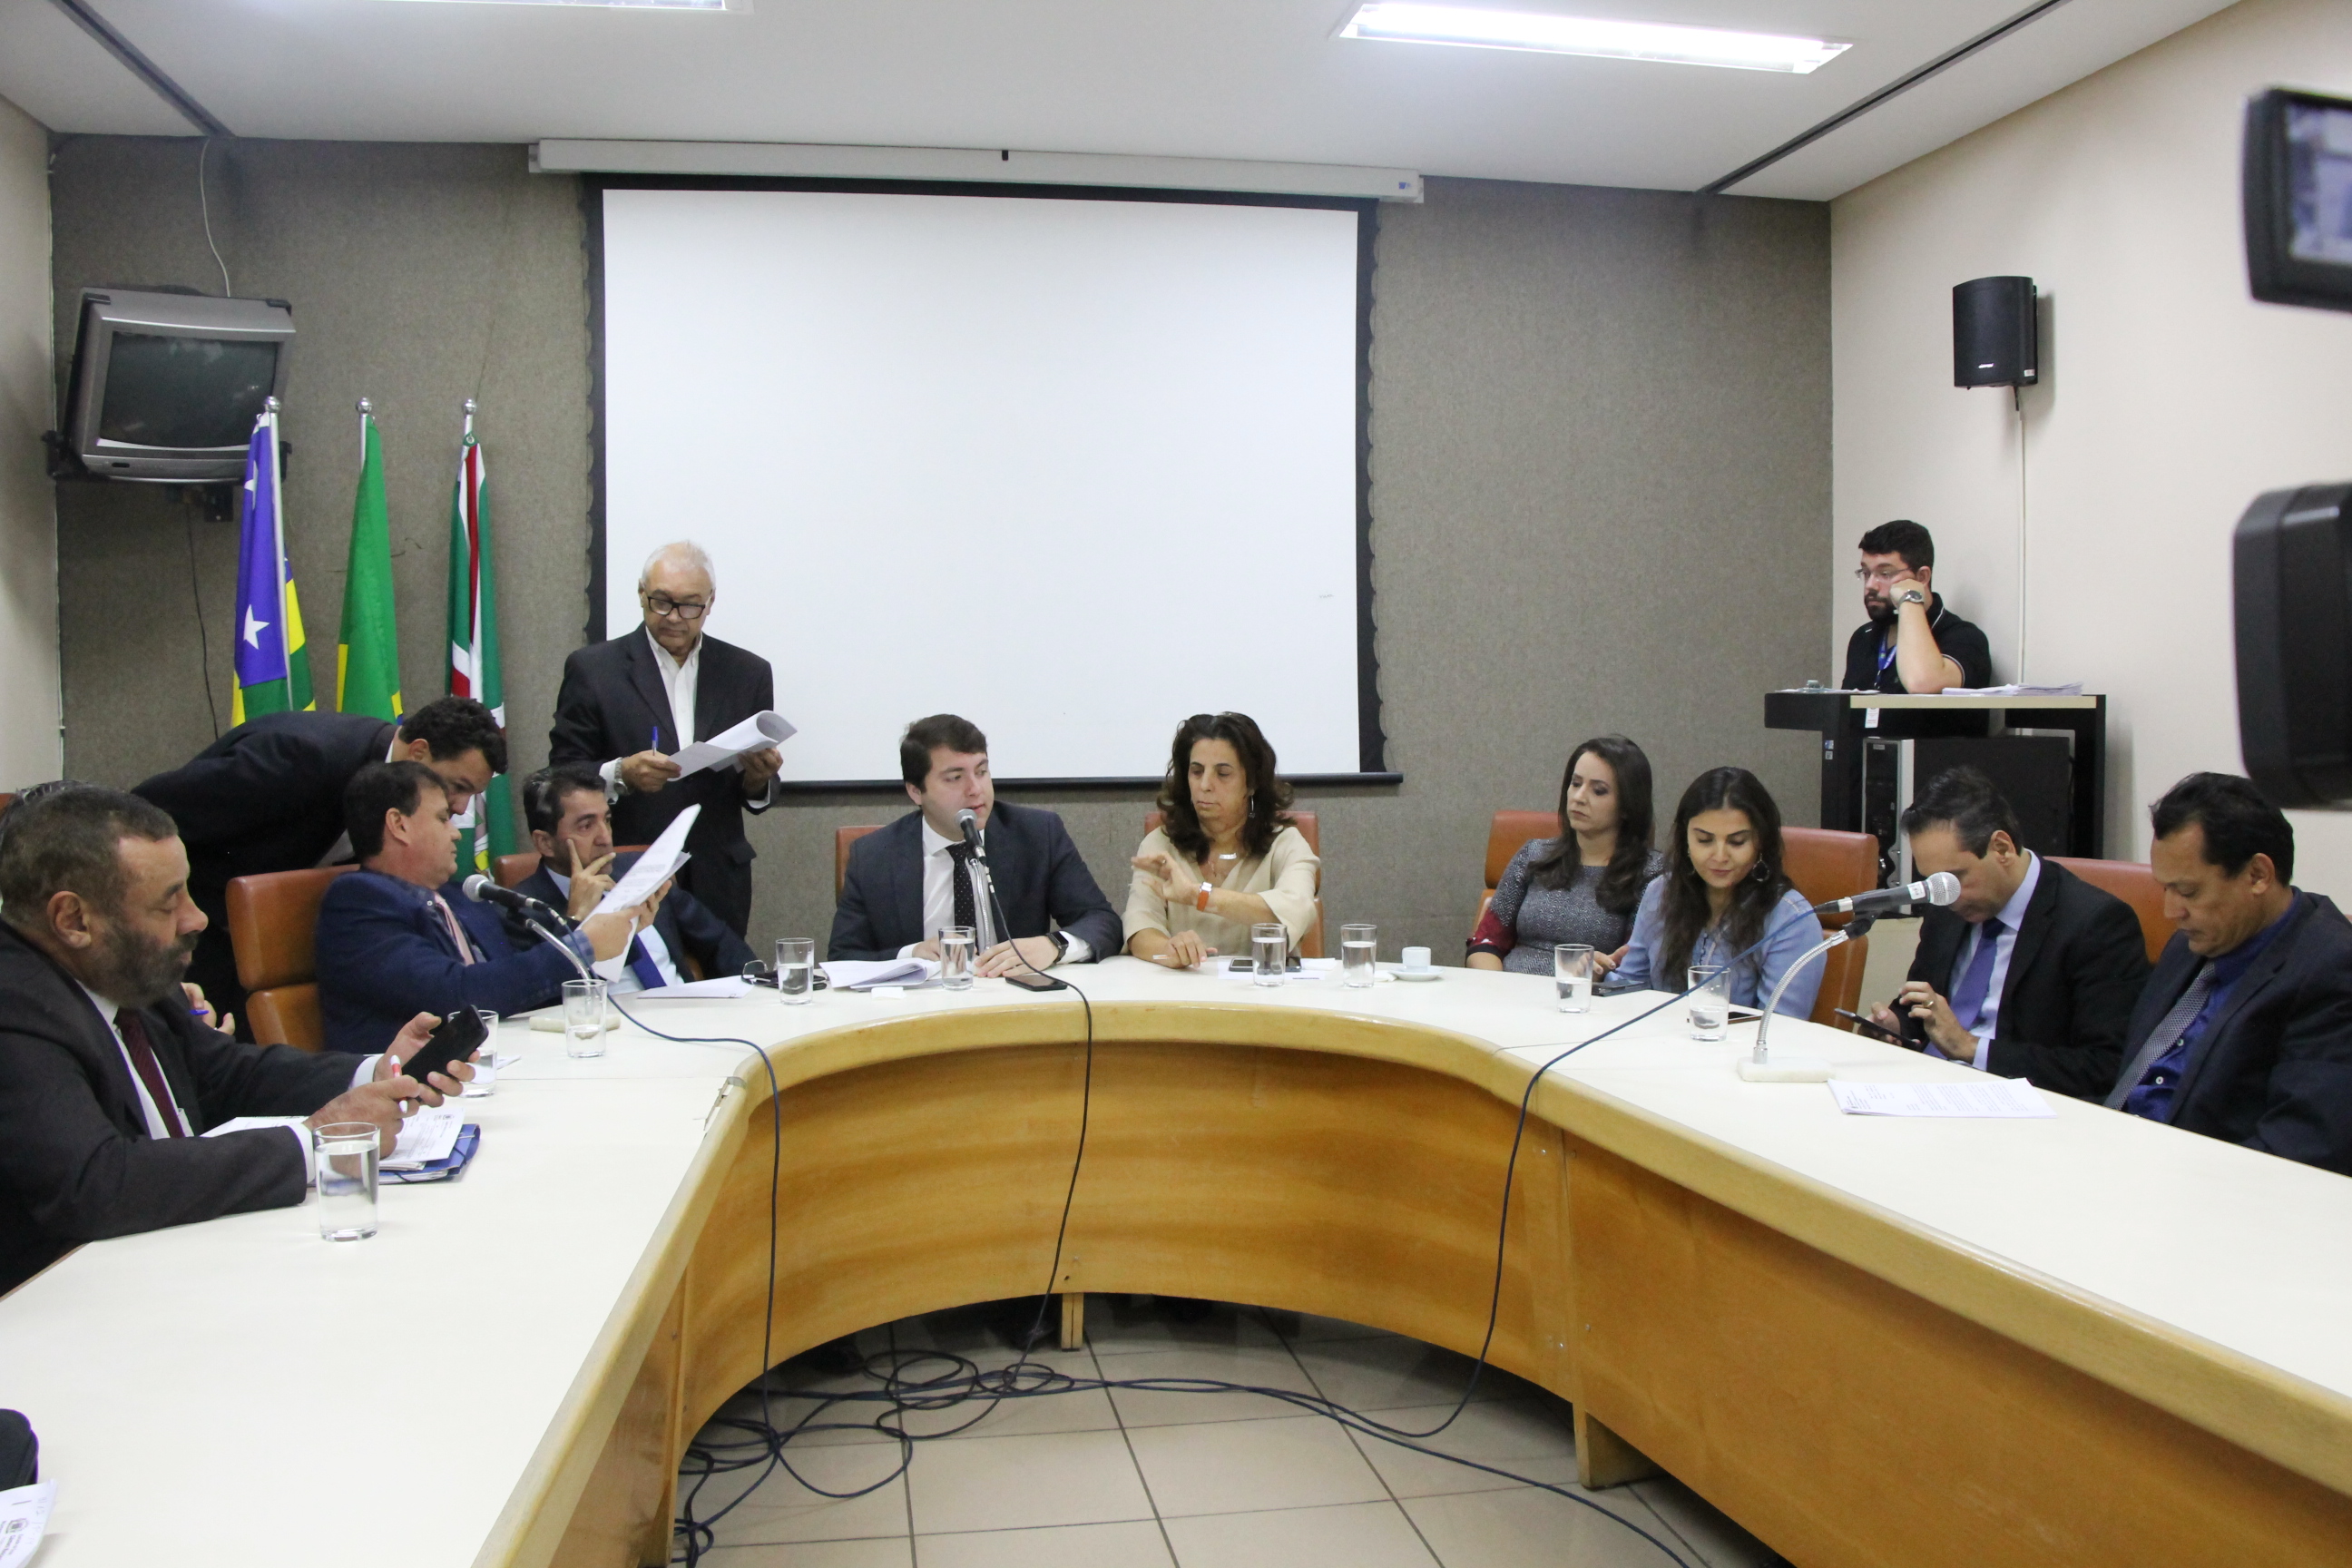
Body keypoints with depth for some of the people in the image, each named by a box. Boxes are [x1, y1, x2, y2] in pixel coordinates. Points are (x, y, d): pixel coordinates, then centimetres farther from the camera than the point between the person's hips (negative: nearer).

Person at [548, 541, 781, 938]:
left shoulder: (748, 672, 7)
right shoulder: (592, 668, 0)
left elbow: (761, 797, 10)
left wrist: (757, 778, -13)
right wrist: (620, 774, -19)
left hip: (717, 886, 2)